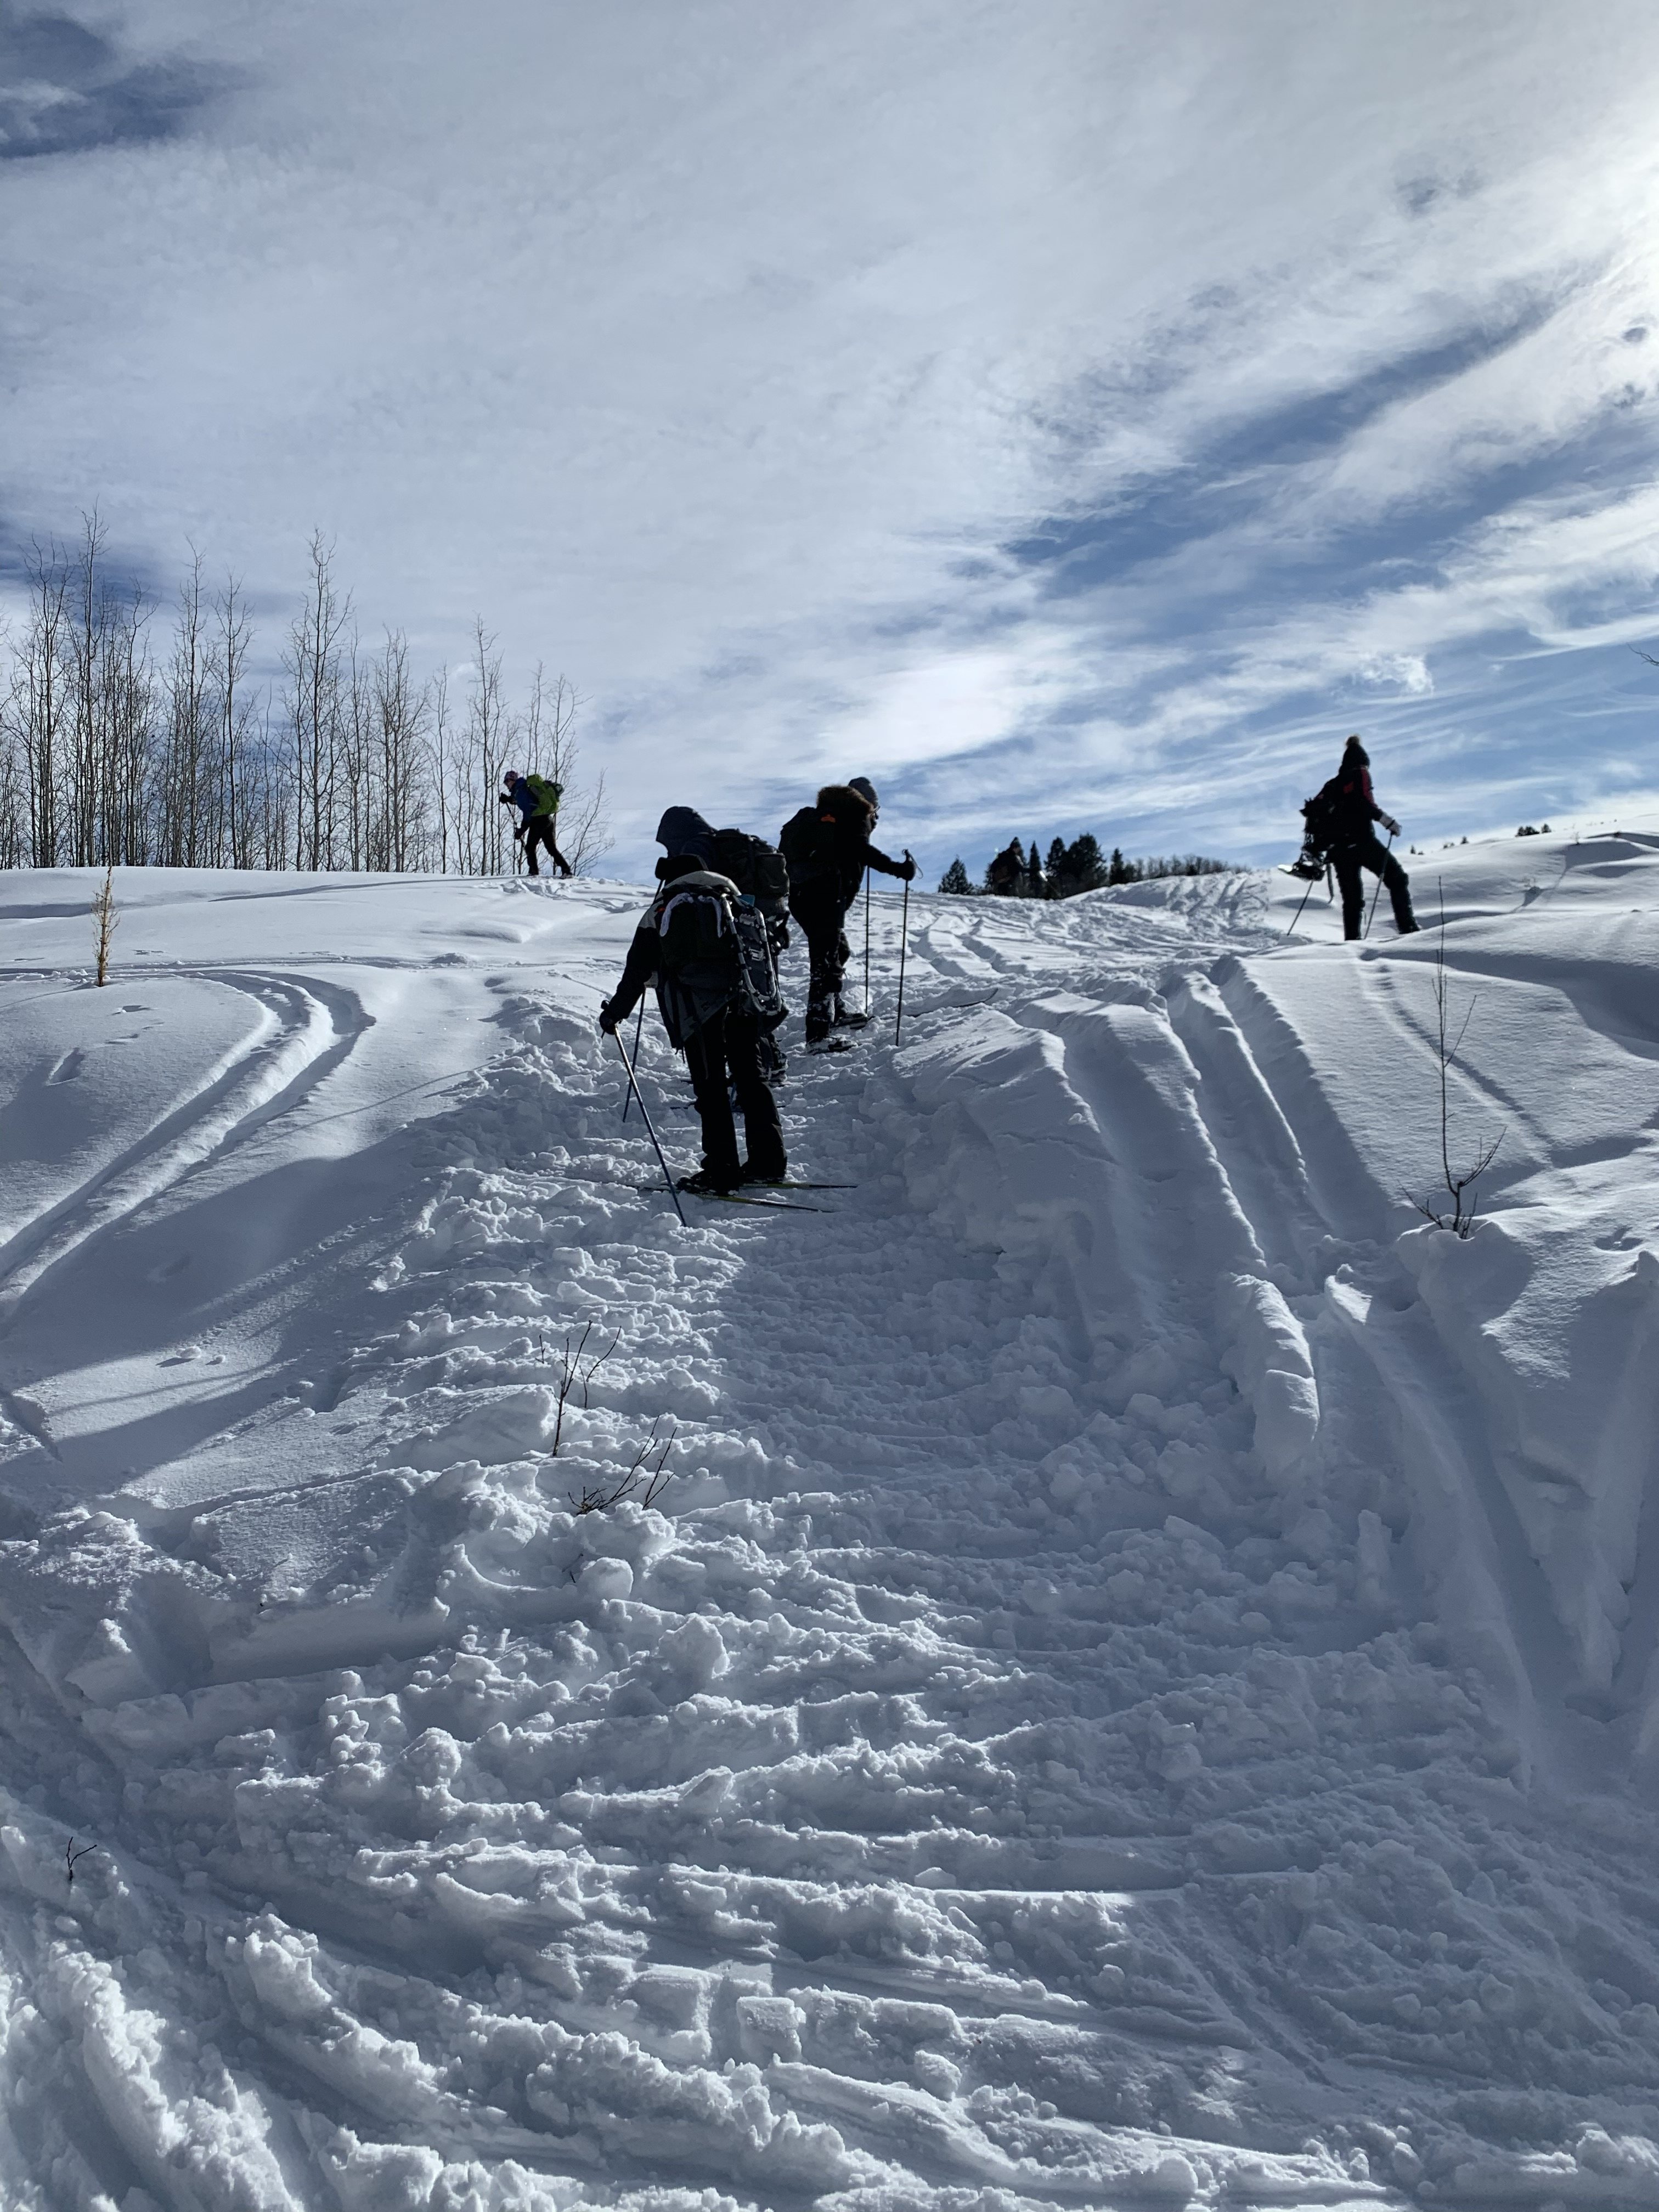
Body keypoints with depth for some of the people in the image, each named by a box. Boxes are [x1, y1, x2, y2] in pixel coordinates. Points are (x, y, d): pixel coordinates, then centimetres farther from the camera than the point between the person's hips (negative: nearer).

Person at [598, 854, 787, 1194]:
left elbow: (637, 969, 18)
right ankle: (769, 1161, 8)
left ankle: (722, 1169, -2)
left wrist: (615, 1012, 27)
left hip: (693, 1005, -2)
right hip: (740, 997, 2)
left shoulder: (659, 910, 18)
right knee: (750, 1077, 10)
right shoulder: (730, 897, 23)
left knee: (710, 1086, 0)